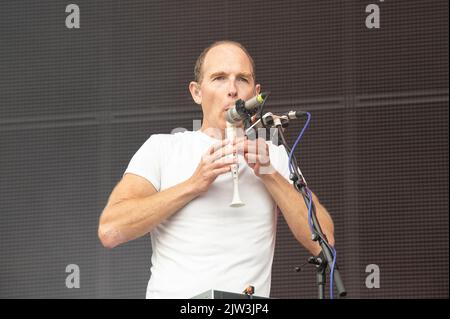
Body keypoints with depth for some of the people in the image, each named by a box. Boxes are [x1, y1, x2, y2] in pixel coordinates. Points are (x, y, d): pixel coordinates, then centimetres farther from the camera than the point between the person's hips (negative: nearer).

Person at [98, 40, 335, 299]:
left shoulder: (274, 156, 14)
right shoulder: (161, 148, 8)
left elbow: (324, 241, 4)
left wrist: (270, 174, -4)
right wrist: (194, 184, -9)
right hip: (173, 293, -1)